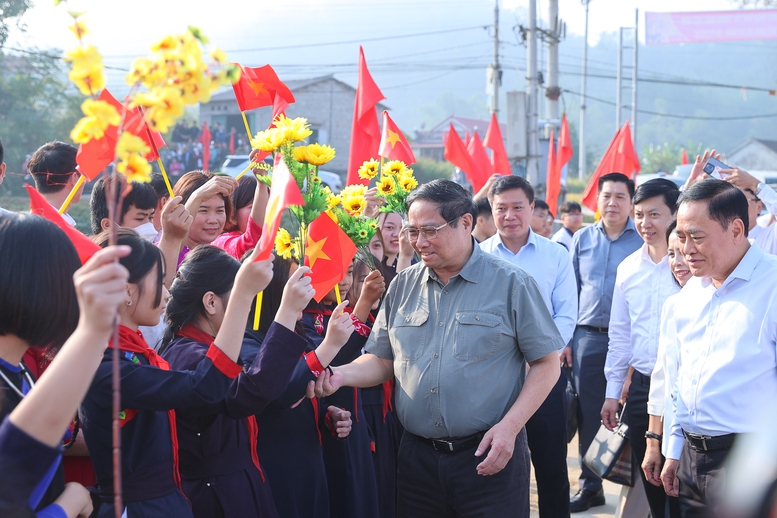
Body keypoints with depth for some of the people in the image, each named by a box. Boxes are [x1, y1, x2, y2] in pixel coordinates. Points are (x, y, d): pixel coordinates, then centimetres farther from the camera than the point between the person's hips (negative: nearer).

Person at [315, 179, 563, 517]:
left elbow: (546, 363, -3)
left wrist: (509, 426, -13)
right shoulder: (403, 286, 8)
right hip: (417, 457, 4)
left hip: (489, 457, -3)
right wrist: (341, 375, -8)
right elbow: (383, 361, 12)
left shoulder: (510, 284, -4)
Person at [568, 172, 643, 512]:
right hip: (588, 338, 3)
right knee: (589, 413, 7)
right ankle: (590, 485, 19)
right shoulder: (582, 239, 9)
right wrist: (566, 338, 7)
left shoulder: (643, 240, 0)